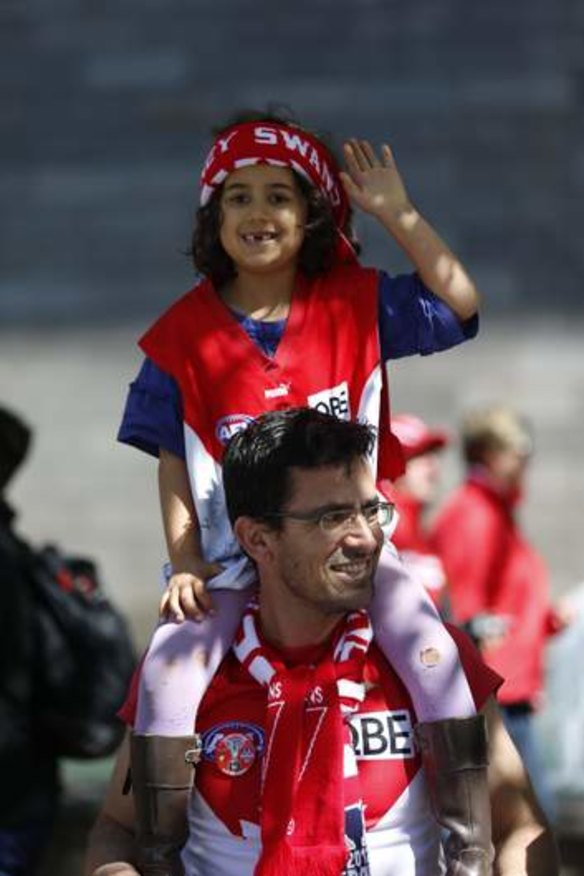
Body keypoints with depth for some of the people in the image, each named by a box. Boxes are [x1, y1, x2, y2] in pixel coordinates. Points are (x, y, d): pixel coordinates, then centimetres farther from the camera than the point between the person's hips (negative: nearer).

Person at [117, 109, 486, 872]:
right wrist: (185, 563, -7)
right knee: (169, 669, -23)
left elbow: (460, 305, -4)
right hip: (232, 552, 0)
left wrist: (397, 215, -10)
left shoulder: (355, 303, 2)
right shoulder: (184, 335, 0)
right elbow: (174, 463, 3)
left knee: (432, 651, -24)